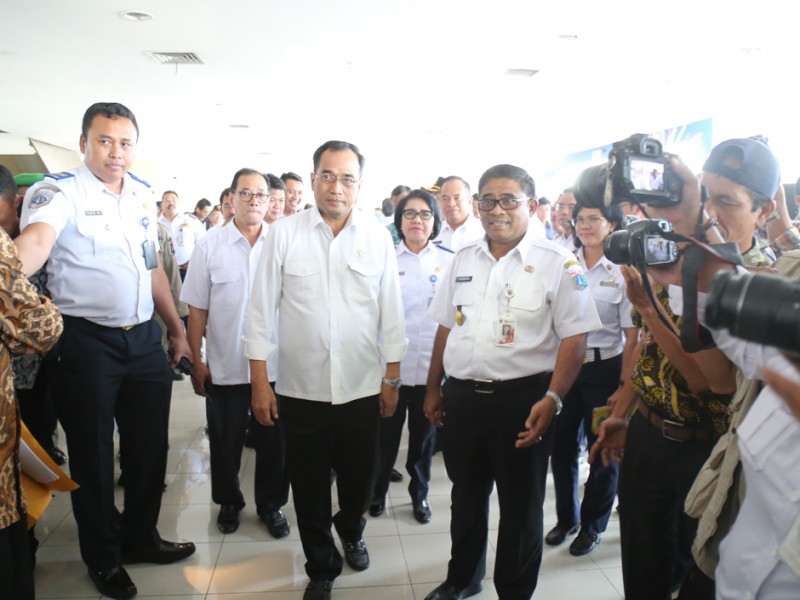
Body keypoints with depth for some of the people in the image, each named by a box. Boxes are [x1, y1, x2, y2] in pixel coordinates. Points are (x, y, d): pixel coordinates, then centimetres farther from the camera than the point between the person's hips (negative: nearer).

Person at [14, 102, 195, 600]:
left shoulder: (144, 196, 9)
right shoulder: (61, 191, -8)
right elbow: (36, 240, -29)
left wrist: (177, 330, 17)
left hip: (144, 339, 5)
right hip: (85, 341, -5)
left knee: (150, 445, 14)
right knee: (93, 453, 10)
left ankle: (141, 537, 37)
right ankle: (103, 556, 31)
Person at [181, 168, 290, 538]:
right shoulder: (209, 247, -3)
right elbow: (197, 311, -1)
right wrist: (196, 362, -3)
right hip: (225, 367, 0)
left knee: (273, 441, 13)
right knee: (225, 442, 16)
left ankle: (271, 504, 34)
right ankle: (228, 502, 39)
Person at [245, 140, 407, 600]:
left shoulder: (378, 238, -2)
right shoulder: (284, 234, -4)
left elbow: (391, 314, 2)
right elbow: (262, 312, -2)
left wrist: (392, 378, 3)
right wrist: (260, 382, -3)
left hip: (363, 388, 1)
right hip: (301, 389, 0)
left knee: (360, 481, 17)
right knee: (309, 489, 14)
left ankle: (351, 531, 51)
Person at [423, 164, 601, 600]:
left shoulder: (557, 263, -8)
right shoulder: (463, 259, 8)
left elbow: (574, 338, -11)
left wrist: (552, 399, -19)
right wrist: (433, 389, 13)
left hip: (522, 399, -4)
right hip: (461, 396, 5)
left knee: (520, 506, 12)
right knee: (466, 497, 22)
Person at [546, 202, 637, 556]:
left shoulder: (622, 271, -7)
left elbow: (632, 337, -7)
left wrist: (623, 387, -11)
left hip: (603, 369, -3)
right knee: (561, 446, 12)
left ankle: (592, 525, 32)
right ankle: (565, 518, 34)